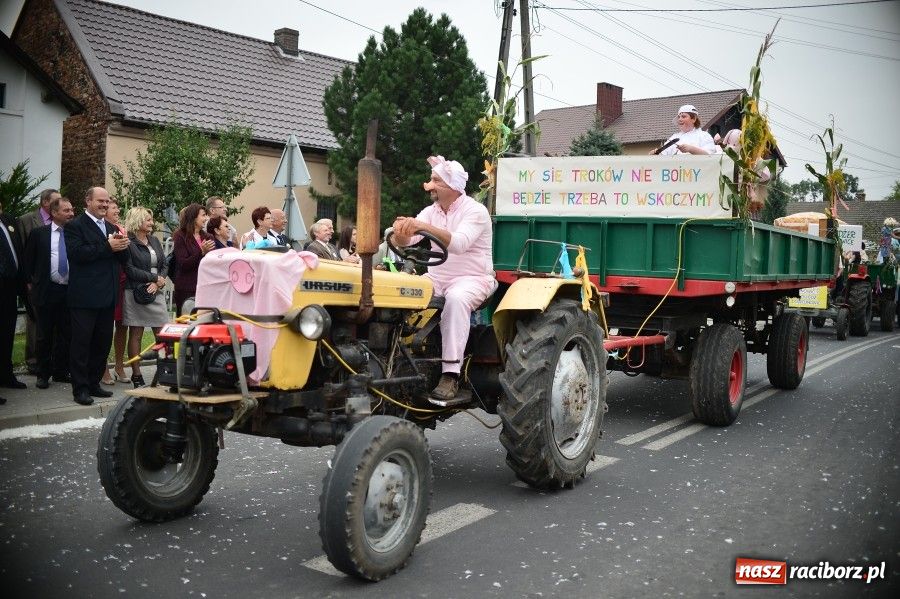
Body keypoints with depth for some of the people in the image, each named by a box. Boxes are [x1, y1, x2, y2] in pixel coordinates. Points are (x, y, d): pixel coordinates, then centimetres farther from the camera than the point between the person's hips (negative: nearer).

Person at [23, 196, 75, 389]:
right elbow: (28, 259, 8)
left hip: (69, 291, 2)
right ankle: (43, 374, 16)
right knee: (44, 335, 6)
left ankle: (60, 372, 20)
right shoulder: (39, 233, 1)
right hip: (46, 291, -2)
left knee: (66, 335, 8)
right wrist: (31, 283, 5)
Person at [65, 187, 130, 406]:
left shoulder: (112, 228, 18)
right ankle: (80, 388, 6)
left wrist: (122, 245, -7)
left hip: (107, 296, 7)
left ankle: (93, 383, 22)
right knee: (82, 342, 0)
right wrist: (108, 247, -20)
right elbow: (77, 253, -18)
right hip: (85, 297, -7)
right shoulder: (75, 226, -4)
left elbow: (123, 260, 14)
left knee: (103, 342, 11)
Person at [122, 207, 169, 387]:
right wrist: (155, 277, -11)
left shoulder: (154, 241, 15)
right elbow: (130, 270, -13)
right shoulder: (128, 242, -5)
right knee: (136, 335, 2)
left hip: (156, 292, 6)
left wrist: (158, 283, -6)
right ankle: (136, 375, 8)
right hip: (136, 293, -6)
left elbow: (164, 264, 12)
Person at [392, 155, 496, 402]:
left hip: (472, 278, -6)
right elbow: (405, 241, -6)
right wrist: (401, 233, -30)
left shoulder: (475, 211, -11)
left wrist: (424, 226, -40)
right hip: (437, 277, 6)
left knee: (456, 298, -38)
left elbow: (459, 243, -30)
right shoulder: (431, 211, 8)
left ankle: (451, 373, -36)